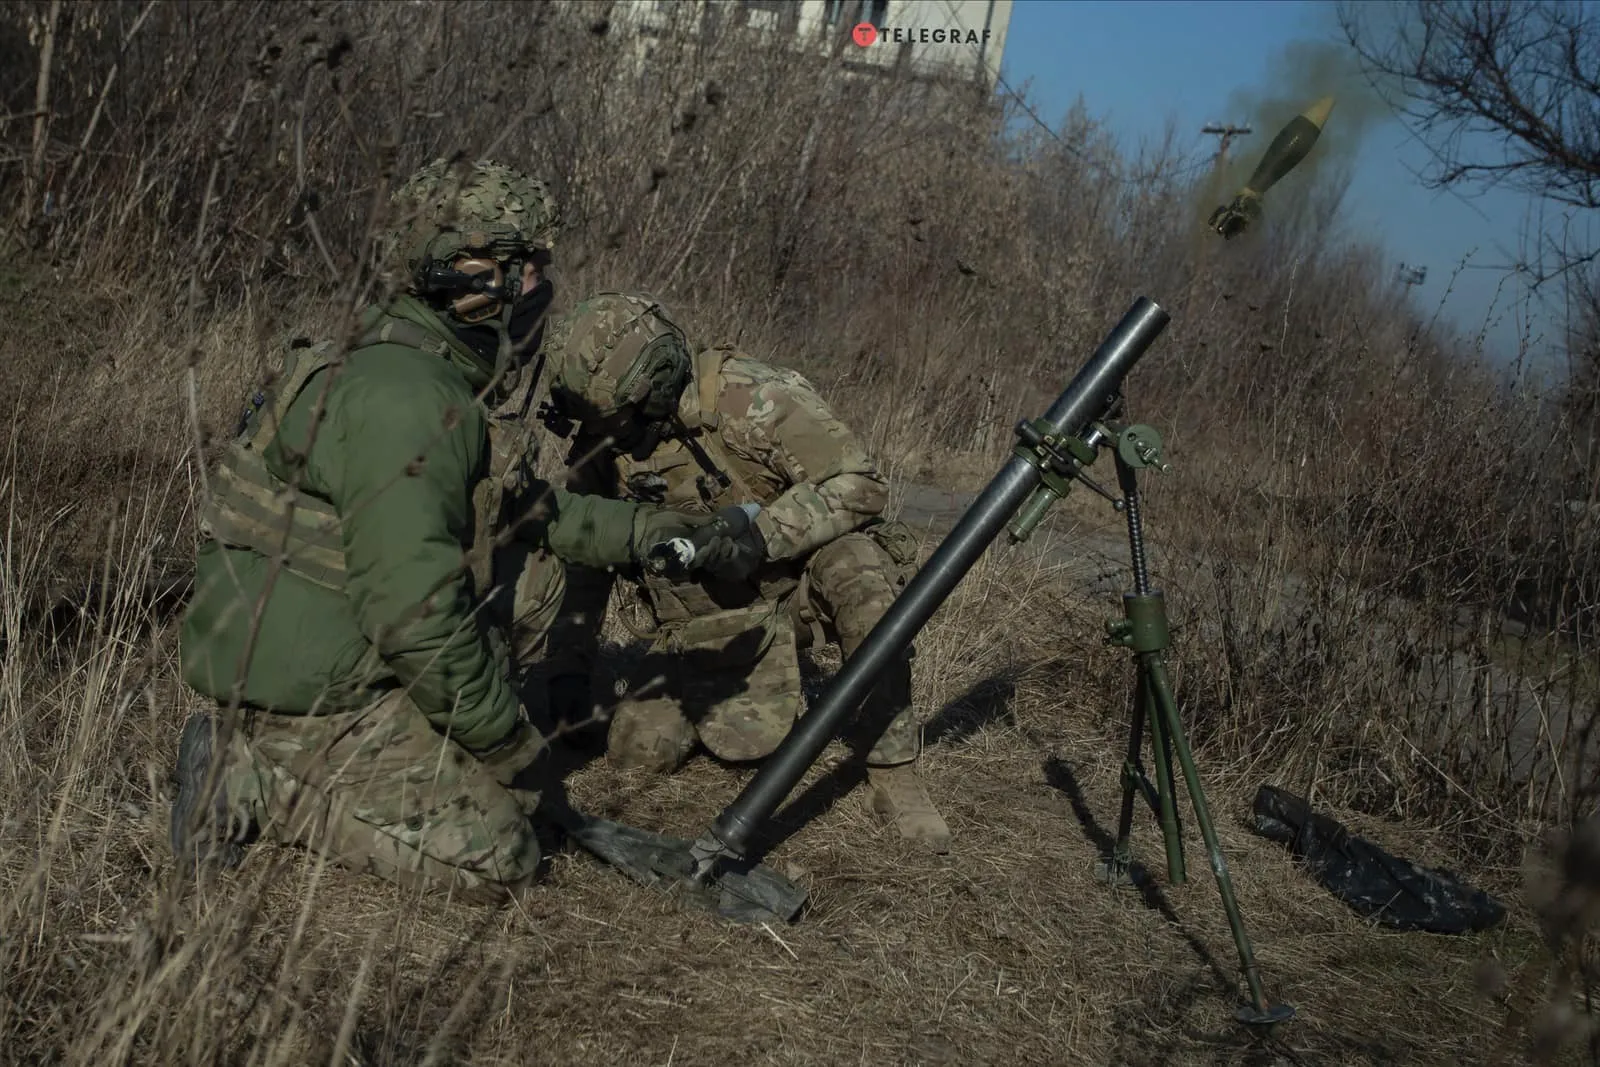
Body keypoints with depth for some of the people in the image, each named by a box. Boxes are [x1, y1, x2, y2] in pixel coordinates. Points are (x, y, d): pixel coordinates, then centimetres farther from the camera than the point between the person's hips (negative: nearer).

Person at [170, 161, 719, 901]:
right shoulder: (405, 402, -25)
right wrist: (504, 734, -15)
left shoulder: (441, 375, 8)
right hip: (307, 694, -10)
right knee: (495, 858, -9)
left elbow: (519, 507, 23)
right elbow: (416, 611, -27)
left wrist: (634, 531, 16)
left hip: (342, 658, 10)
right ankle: (256, 780, -4)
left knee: (534, 567, 14)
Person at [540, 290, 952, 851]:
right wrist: (568, 669, 3)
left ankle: (893, 771, -24)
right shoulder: (599, 441, -6)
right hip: (704, 618, 5)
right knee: (639, 748, -11)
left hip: (796, 584, -4)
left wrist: (764, 535, -35)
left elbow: (860, 483, -24)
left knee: (858, 568, -37)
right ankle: (775, 693, 21)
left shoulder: (750, 397, -24)